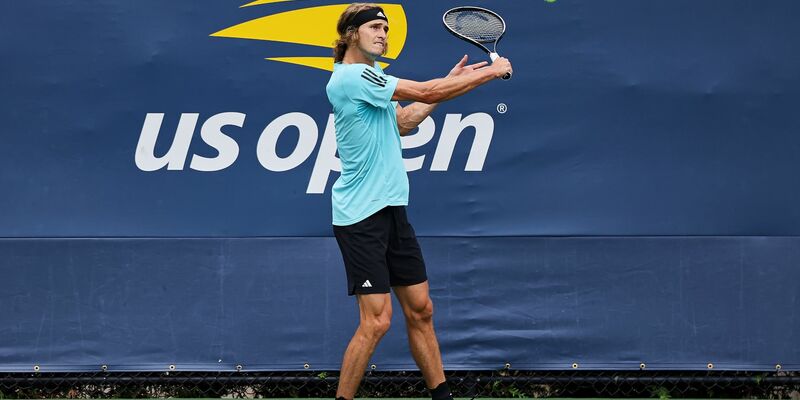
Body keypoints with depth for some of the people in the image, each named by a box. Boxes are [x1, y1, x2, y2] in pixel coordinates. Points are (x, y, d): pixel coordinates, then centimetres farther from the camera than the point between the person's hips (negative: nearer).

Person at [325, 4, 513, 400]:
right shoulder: (351, 76, -15)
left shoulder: (369, 78, 16)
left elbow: (403, 120, 28)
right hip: (361, 215, -10)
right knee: (376, 320, -12)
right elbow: (426, 92, -17)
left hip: (392, 208, 10)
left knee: (420, 310, 10)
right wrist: (492, 71, -8)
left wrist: (450, 81, 21)